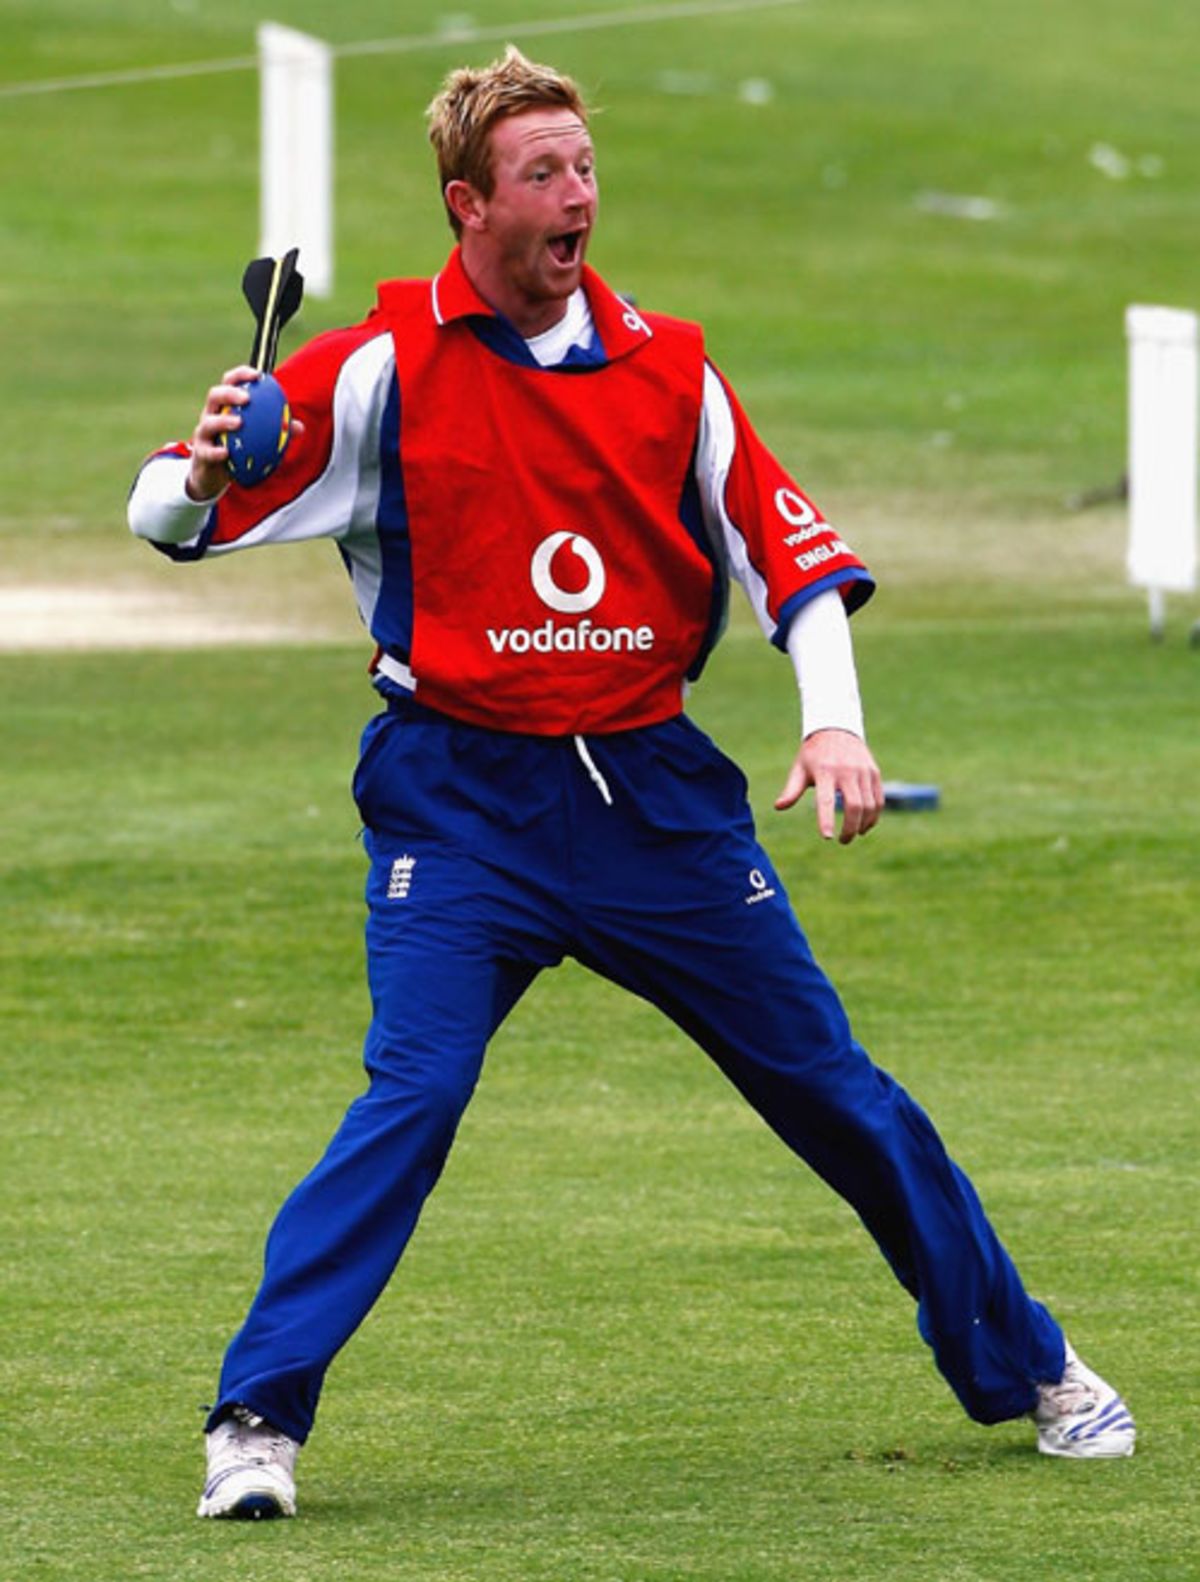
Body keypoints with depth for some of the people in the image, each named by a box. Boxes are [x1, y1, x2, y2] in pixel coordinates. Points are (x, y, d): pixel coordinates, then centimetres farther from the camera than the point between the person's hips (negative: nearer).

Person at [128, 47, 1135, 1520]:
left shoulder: (665, 366, 3)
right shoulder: (381, 366, -6)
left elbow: (785, 545, 8)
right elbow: (170, 515, -8)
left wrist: (834, 722, -7)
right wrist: (199, 482, -31)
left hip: (654, 790, 3)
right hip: (461, 802, -3)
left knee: (831, 1083, 8)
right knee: (413, 1088, -21)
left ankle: (1024, 1371, 23)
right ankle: (254, 1418, -15)